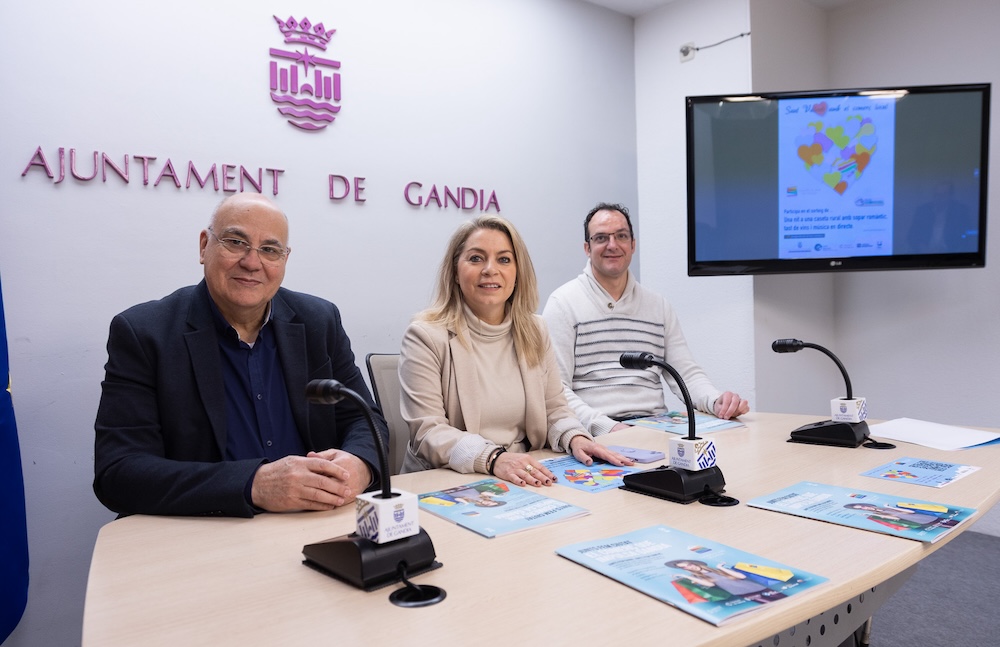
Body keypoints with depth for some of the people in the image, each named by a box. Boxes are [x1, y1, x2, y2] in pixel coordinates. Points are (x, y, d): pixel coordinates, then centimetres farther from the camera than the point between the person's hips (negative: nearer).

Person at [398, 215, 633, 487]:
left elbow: (554, 408, 12)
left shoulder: (535, 331, 10)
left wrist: (575, 437, -11)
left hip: (526, 482, 3)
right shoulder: (425, 336, -8)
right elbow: (427, 431, -15)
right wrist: (493, 458, -30)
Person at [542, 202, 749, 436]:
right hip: (597, 434, -4)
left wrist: (717, 401, -9)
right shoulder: (564, 303, -1)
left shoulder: (659, 306, 15)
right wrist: (607, 427, -22)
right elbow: (556, 388, -9)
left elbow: (687, 373, 12)